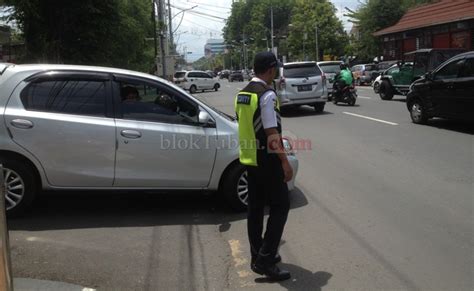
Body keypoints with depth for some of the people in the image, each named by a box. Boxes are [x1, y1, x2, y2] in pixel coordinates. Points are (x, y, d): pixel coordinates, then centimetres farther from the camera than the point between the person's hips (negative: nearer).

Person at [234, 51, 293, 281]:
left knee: (255, 207, 14)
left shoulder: (242, 94, 9)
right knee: (280, 205, 1)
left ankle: (258, 256, 25)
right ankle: (265, 260, -1)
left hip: (249, 158, 9)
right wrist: (285, 162, -16)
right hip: (266, 160, -9)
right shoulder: (267, 94, -17)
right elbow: (272, 133, -21)